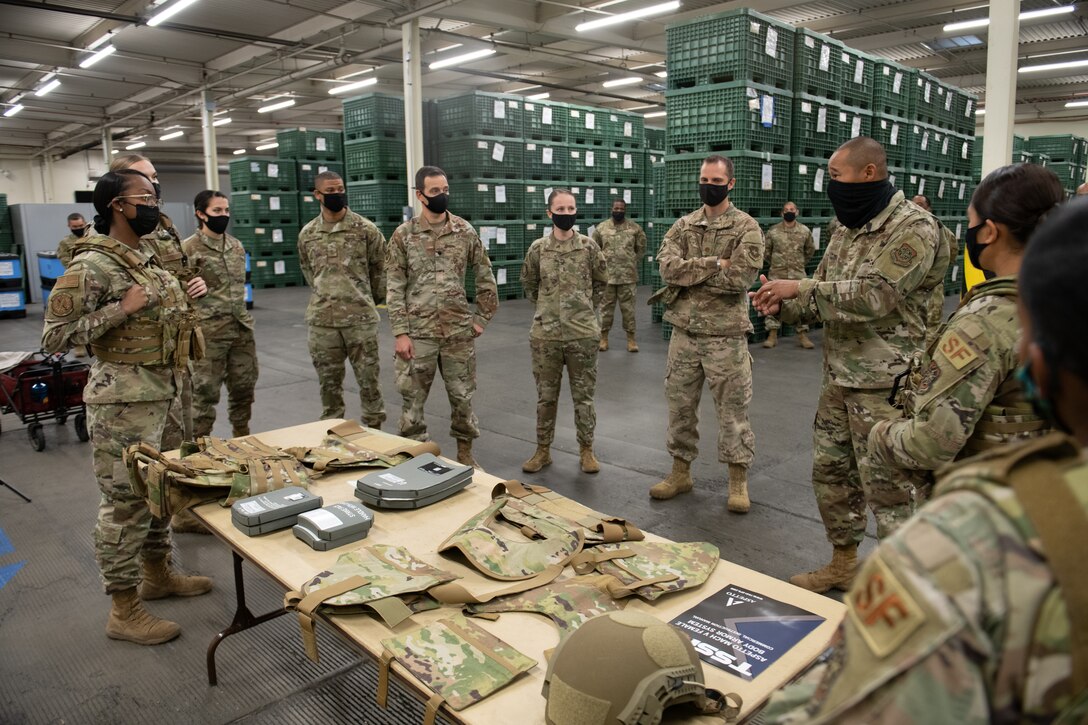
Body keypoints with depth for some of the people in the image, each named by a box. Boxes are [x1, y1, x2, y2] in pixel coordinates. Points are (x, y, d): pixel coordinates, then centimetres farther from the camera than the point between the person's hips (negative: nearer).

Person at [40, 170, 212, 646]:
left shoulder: (145, 258, 12)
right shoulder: (92, 265, -16)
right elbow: (54, 337, -18)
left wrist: (178, 302, 10)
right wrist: (123, 308, -22)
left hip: (160, 395, 9)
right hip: (123, 402, -9)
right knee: (124, 502, 0)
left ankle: (157, 574, 37)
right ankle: (124, 611, 13)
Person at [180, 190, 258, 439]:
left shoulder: (236, 245, 12)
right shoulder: (188, 249, -8)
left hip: (242, 329, 6)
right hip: (208, 332, -6)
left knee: (244, 387, 13)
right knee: (206, 392, 1)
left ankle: (242, 438, 29)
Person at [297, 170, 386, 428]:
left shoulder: (365, 228, -2)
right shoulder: (307, 234, 6)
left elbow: (380, 268, 8)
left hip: (361, 317, -2)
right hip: (322, 320, 3)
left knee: (368, 379, 4)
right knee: (329, 382, 10)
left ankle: (374, 430, 16)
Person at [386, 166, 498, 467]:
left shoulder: (465, 232, 2)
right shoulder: (403, 235, -2)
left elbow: (485, 278, 8)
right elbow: (394, 288, -4)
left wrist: (482, 319, 4)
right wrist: (400, 333, -10)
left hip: (459, 331, 1)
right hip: (417, 332, -1)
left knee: (462, 395, 10)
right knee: (413, 398, 6)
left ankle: (465, 452, 26)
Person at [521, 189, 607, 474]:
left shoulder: (589, 246, -1)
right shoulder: (537, 248, 0)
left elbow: (600, 283, 12)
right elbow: (529, 284, 15)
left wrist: (587, 310, 12)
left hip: (583, 334, -1)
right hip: (545, 334, 1)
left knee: (583, 395, 8)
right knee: (546, 396, 11)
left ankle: (586, 450, 22)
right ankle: (543, 450, 24)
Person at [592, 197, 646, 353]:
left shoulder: (635, 228, 2)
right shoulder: (601, 228, 2)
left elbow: (641, 248, 12)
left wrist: (631, 261, 9)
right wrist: (603, 262, 5)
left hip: (628, 275, 0)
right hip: (607, 275, 0)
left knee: (628, 307, 4)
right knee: (606, 307, 8)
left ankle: (631, 338, 12)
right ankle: (604, 337, 17)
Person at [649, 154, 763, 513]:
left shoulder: (746, 227, -4)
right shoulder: (682, 225, 9)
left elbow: (739, 277, -18)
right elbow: (668, 267, -9)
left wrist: (690, 273, -11)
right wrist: (715, 263, -16)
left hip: (726, 334, -4)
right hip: (684, 331, 4)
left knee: (732, 408, 5)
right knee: (680, 404, 12)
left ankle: (738, 480, 19)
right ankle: (680, 472, 27)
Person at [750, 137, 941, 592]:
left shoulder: (913, 229, -14)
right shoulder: (847, 229, 12)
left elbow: (872, 296, -25)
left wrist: (798, 288, -20)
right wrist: (782, 305, -5)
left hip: (884, 384, -8)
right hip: (838, 378, 9)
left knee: (887, 487, 1)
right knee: (830, 472, 17)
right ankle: (843, 563, 34)